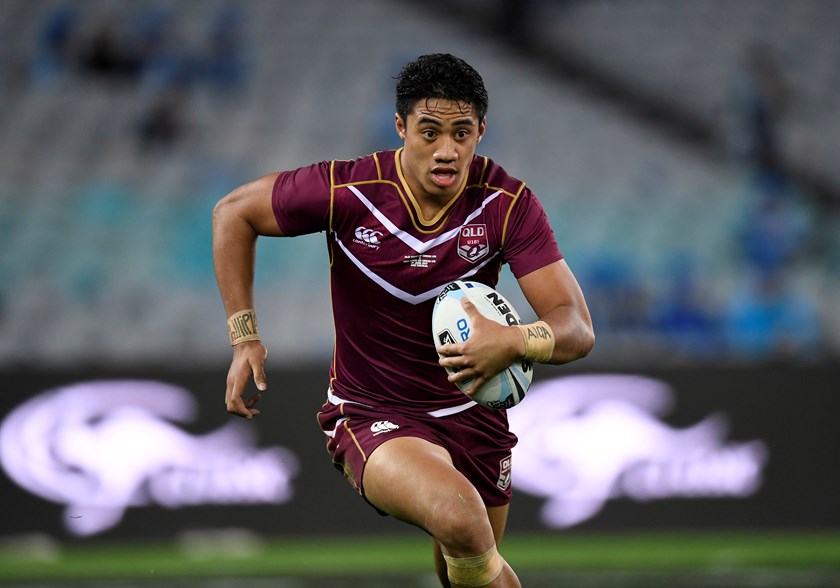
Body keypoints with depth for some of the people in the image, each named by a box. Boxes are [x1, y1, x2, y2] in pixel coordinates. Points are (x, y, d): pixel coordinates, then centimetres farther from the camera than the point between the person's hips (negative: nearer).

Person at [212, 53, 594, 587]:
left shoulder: (507, 204, -14)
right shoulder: (346, 191, -17)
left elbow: (577, 328, -19)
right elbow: (234, 213, -1)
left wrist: (513, 344, -42)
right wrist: (245, 339, -6)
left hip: (473, 415, 3)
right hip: (371, 417, -3)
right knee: (458, 516, -35)